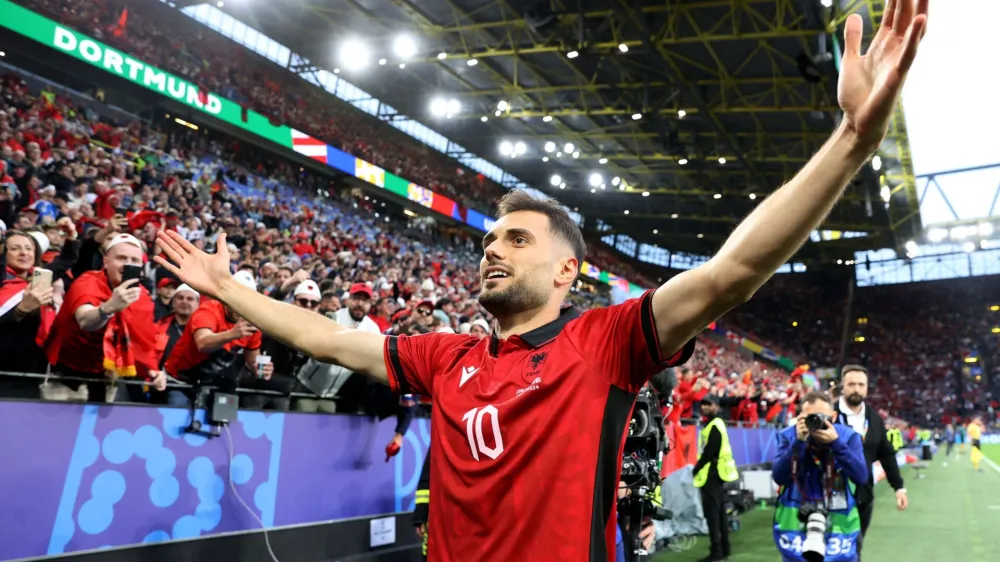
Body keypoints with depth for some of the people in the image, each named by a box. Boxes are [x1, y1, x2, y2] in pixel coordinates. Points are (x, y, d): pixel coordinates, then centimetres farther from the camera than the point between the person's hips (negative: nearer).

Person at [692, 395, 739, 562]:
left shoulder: (714, 426, -16)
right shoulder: (713, 424, 16)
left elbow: (709, 451, -20)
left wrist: (697, 468, -11)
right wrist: (699, 467, 10)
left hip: (711, 474, -10)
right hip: (716, 473, 10)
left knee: (712, 513, -6)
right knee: (720, 512, 15)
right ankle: (724, 548, 24)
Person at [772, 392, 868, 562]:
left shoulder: (848, 436, -7)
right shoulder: (789, 435, -8)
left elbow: (861, 477, -18)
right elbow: (779, 477, -18)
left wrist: (836, 443, -27)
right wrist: (799, 442, -27)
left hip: (839, 526, 0)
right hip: (796, 525, 0)